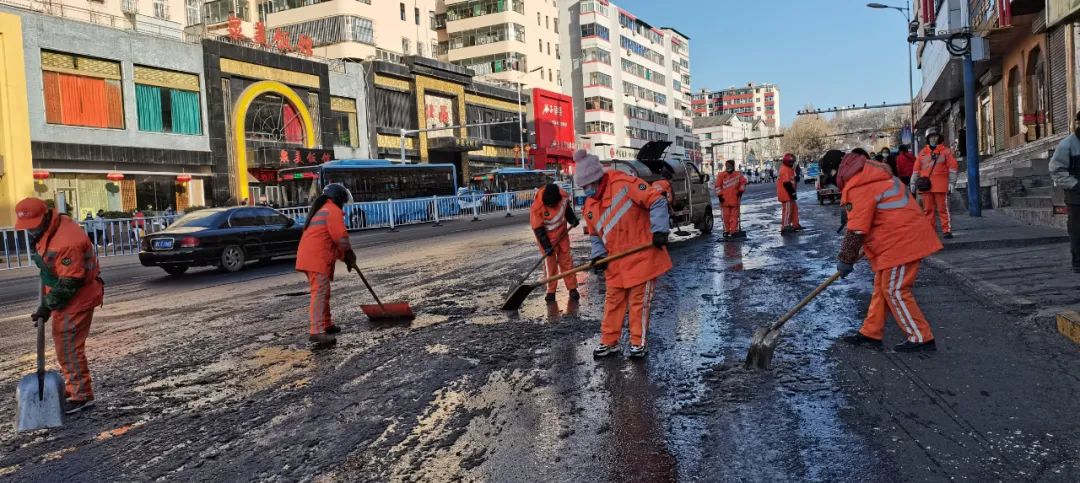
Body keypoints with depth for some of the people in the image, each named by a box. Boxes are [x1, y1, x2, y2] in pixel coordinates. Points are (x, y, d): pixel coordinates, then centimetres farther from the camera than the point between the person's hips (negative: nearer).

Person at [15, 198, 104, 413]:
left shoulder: (67, 242, -30)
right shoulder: (48, 229, 3)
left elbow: (69, 283, -27)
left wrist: (47, 306, -20)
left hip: (77, 299, -11)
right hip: (63, 296, 11)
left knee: (69, 347, -8)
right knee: (62, 341, 19)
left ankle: (81, 396, 0)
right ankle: (73, 388, 32)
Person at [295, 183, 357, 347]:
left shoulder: (320, 210, 27)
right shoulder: (333, 210, -5)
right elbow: (340, 237, -14)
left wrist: (344, 257, 24)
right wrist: (350, 255, 1)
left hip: (309, 257, 10)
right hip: (317, 258, -10)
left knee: (322, 292, 19)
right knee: (320, 293, -15)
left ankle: (326, 324, 29)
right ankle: (316, 331, -22)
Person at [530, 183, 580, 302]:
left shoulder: (564, 196, -19)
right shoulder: (536, 208, -30)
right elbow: (538, 229, -22)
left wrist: (572, 219, 3)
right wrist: (546, 246, -23)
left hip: (562, 233, 3)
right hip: (546, 236, -3)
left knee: (566, 260, 6)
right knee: (550, 263, 0)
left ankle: (572, 288, 12)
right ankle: (551, 291, 11)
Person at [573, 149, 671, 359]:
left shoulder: (625, 184, -16)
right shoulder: (589, 205, 7)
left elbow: (657, 201, -16)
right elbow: (595, 234, 18)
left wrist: (660, 230, -22)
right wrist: (598, 255, 3)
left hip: (642, 256, -6)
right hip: (616, 262, 6)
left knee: (639, 301, 2)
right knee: (613, 301, 10)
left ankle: (638, 343, 16)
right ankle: (609, 342, 22)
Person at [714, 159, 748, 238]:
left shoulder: (738, 175, 5)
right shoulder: (721, 175, 1)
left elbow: (743, 182, 15)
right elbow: (718, 186, -1)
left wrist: (741, 191, 6)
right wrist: (719, 195, -6)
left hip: (735, 200, 1)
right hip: (724, 200, -1)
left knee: (734, 216, 2)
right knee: (726, 216, 0)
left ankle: (733, 230, 5)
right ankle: (726, 231, 9)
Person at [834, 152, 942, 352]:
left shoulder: (860, 189, -18)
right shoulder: (875, 177, 15)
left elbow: (856, 231, -18)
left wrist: (845, 260, -8)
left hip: (900, 242, -10)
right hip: (907, 236, 10)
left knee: (895, 291, -3)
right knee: (881, 287, 14)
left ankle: (921, 338, 5)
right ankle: (871, 332, 21)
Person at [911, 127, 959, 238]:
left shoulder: (946, 151, 5)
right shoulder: (923, 153, 13)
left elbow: (952, 167, 1)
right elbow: (916, 169, 14)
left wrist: (951, 182, -6)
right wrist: (913, 183, 10)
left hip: (941, 185, -3)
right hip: (926, 185, 3)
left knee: (943, 208, -3)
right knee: (928, 209, 6)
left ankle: (947, 230, 0)